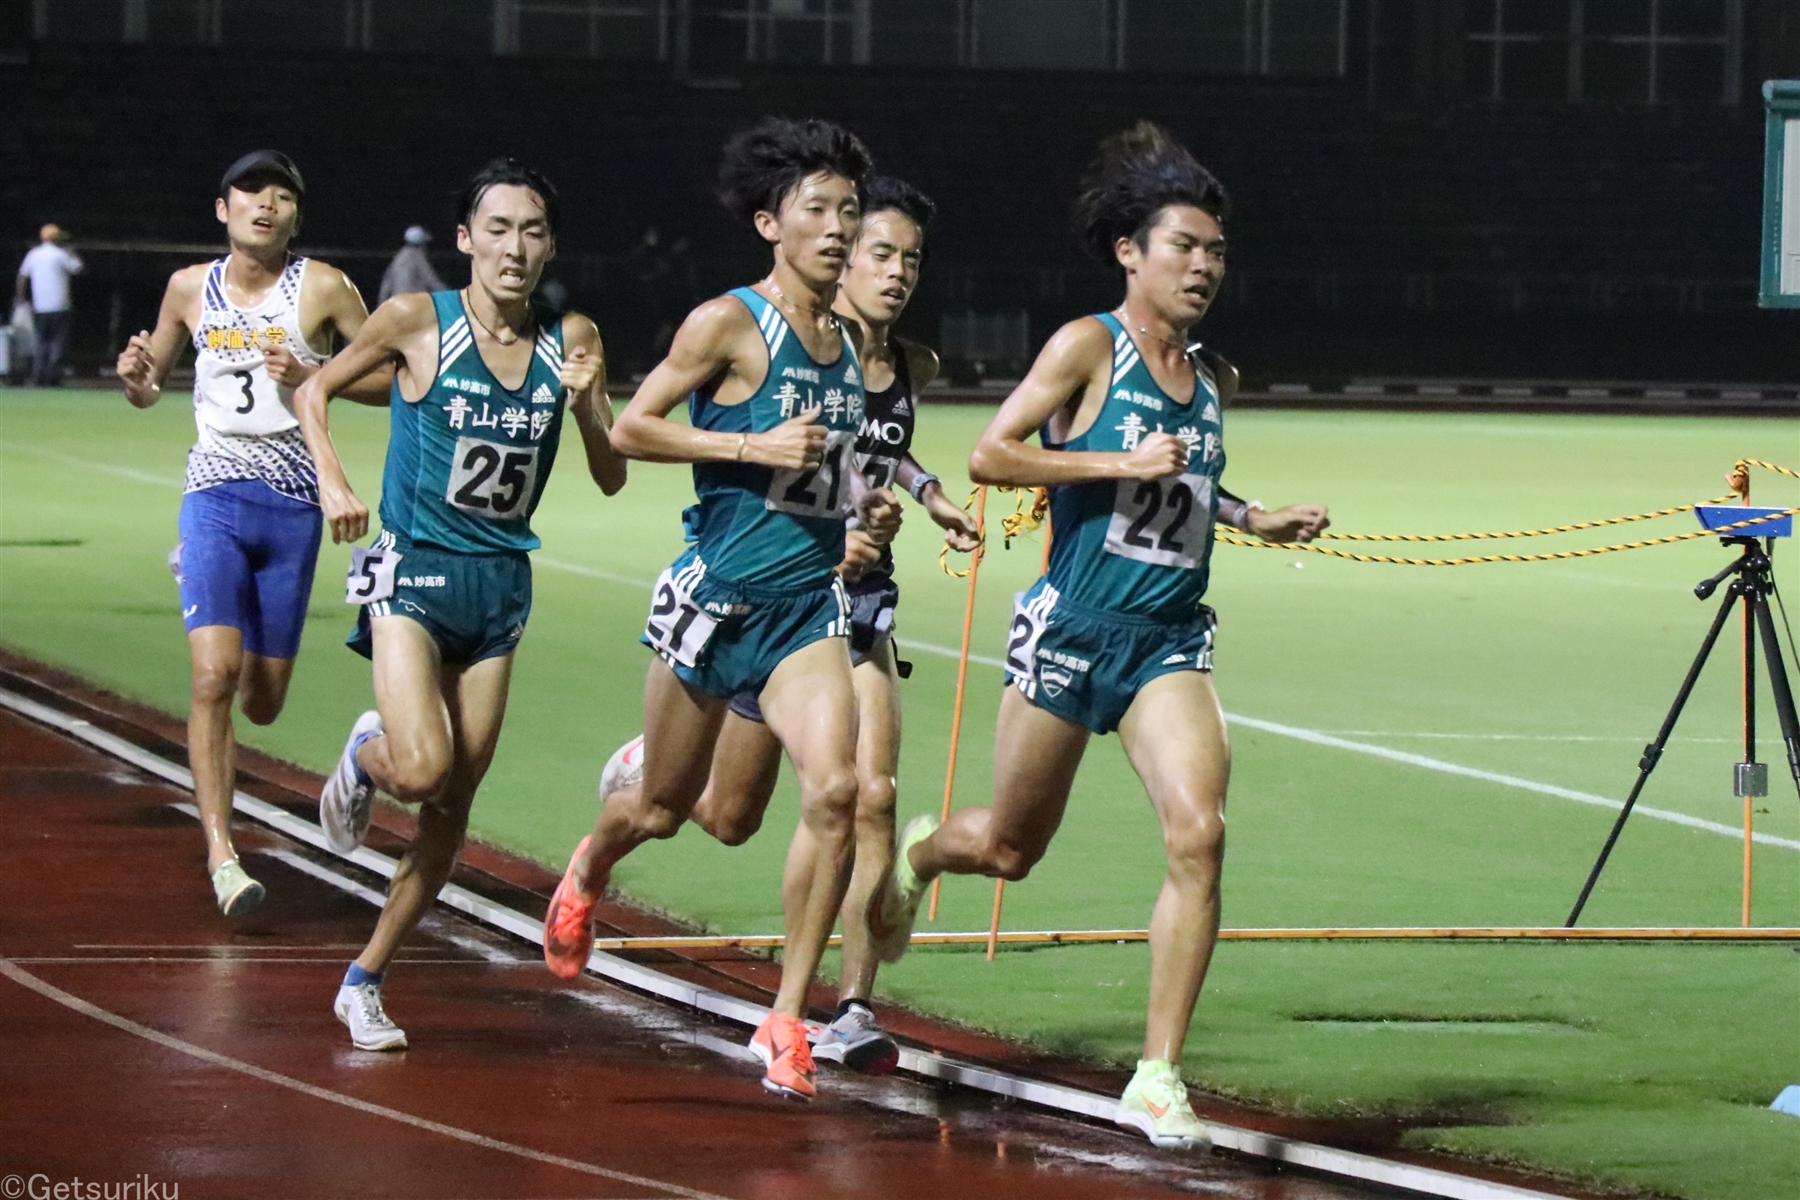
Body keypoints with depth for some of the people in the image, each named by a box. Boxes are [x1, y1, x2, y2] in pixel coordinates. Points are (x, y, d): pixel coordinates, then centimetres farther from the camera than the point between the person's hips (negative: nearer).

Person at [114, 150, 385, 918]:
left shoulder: (322, 288, -2)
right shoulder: (190, 288, 6)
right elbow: (150, 388, 17)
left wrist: (313, 377, -17)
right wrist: (136, 379, -6)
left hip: (293, 505, 0)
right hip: (214, 496, 0)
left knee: (263, 703, 8)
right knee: (214, 679, -18)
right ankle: (220, 855, -15)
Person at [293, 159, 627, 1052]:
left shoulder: (571, 340, 3)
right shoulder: (418, 321, -7)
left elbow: (611, 479, 6)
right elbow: (314, 391, 5)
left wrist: (586, 403, -12)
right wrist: (331, 479, -11)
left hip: (501, 585, 4)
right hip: (412, 574, -4)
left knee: (452, 811, 6)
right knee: (423, 770, -24)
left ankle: (365, 981, 20)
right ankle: (365, 756, 13)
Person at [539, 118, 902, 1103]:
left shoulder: (849, 344, 10)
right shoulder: (728, 324, -10)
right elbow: (632, 430, -10)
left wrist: (870, 510, 6)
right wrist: (755, 447, -18)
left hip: (811, 601, 4)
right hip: (720, 590, -4)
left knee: (834, 791, -18)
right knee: (662, 808, 13)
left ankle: (786, 1021, -10)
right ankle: (587, 872, 52)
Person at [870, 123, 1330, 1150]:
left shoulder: (1215, 379, 10)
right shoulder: (1088, 346, -8)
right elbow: (990, 455, -13)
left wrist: (1250, 518, 12)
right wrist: (1120, 462, -20)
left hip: (1171, 640, 4)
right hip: (1073, 630, -4)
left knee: (1200, 834, -19)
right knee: (1009, 849, 12)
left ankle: (1158, 1079, -14)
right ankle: (915, 855, 51)